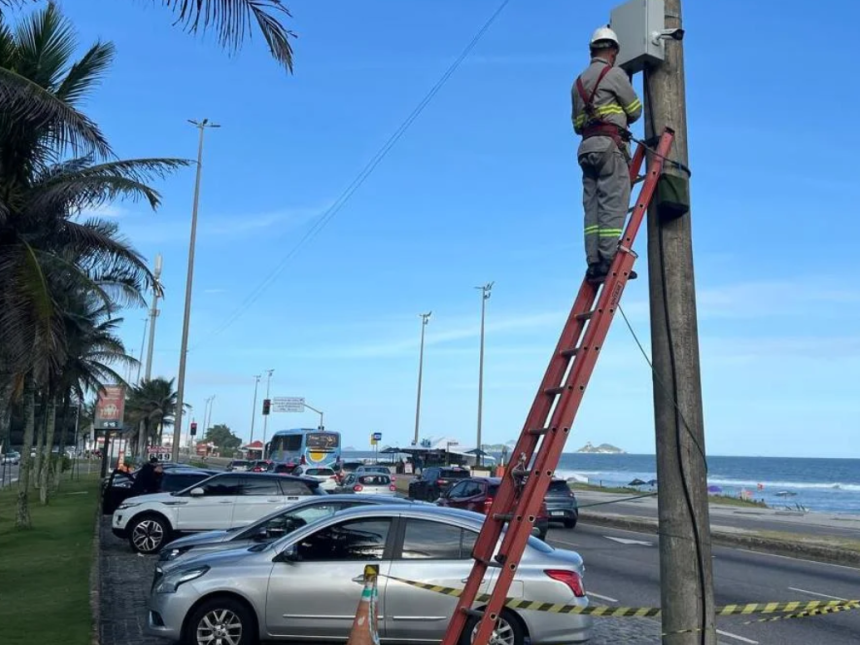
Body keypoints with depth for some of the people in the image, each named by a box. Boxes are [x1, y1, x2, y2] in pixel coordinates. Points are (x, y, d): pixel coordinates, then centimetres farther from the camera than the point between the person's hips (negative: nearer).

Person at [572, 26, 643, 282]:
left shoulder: (578, 82, 22)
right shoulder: (614, 73, 1)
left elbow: (576, 124, 23)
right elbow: (635, 110, 7)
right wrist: (621, 119, 26)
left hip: (586, 147, 7)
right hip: (609, 145, -7)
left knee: (593, 207, 0)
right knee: (614, 204, -11)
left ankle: (594, 263, -6)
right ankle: (609, 259, -18)